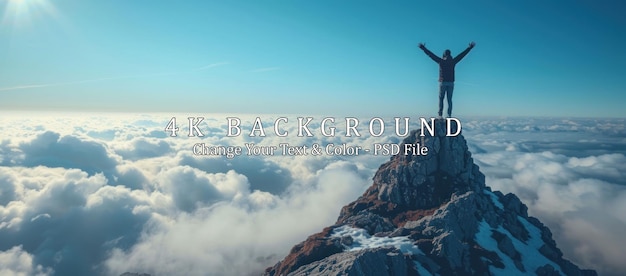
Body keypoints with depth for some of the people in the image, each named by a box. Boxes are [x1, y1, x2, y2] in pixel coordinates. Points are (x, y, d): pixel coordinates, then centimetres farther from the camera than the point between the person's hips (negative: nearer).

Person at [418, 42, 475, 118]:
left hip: (442, 82, -2)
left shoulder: (441, 61, -1)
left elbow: (431, 54, 4)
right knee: (449, 99, 3)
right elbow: (462, 54, 12)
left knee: (441, 99, 3)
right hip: (451, 83, 2)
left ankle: (440, 114, -7)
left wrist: (423, 48, 11)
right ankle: (449, 115, -3)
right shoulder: (453, 61, 4)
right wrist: (470, 47, 22)